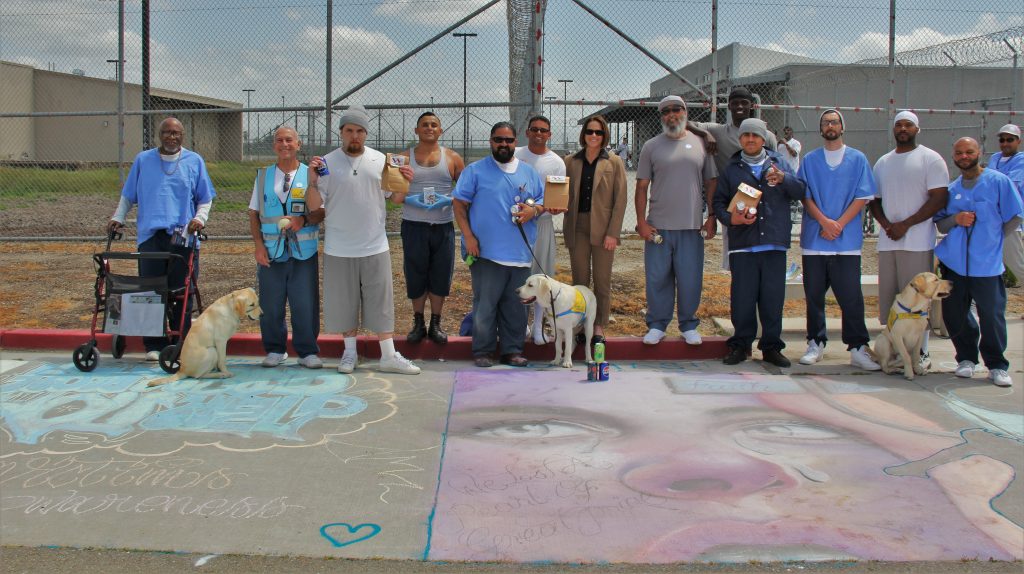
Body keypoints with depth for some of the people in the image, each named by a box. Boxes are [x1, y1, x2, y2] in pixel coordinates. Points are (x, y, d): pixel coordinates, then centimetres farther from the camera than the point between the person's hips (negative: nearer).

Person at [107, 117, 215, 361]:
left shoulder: (194, 161, 11)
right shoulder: (143, 160, 13)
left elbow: (205, 198, 13)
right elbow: (128, 195, 18)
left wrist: (200, 217, -4)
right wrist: (118, 217, 5)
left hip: (183, 237, -1)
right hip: (150, 235, 1)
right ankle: (154, 345, 6)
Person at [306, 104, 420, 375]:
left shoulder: (380, 160, 5)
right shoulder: (327, 162, -1)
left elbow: (395, 198, 10)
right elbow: (314, 204, -2)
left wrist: (405, 183, -8)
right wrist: (312, 181, -19)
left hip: (375, 247, 1)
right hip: (339, 249, -1)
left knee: (381, 301, 2)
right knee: (344, 301, 8)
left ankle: (389, 356, 8)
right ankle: (350, 352, 23)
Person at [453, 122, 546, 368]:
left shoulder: (529, 172, 14)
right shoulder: (475, 171, 4)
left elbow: (544, 201, 18)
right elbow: (459, 204, 1)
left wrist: (533, 210, -6)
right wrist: (468, 236, -9)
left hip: (520, 254, 4)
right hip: (486, 252, -3)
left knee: (515, 305, 8)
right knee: (485, 304, -2)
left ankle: (512, 350, 17)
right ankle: (482, 351, 8)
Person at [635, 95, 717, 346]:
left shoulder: (700, 144, 8)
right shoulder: (651, 146, 5)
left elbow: (711, 184, 10)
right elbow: (641, 187, 4)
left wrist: (712, 218, 3)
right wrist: (641, 221, -3)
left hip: (692, 226, 1)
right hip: (658, 225, 0)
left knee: (690, 279, 4)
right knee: (658, 278, 3)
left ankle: (688, 325, 19)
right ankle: (657, 325, 15)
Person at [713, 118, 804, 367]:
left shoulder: (779, 163, 14)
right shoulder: (731, 170, 13)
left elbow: (800, 192, 7)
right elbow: (718, 202, 10)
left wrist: (783, 178, -12)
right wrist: (730, 218, -10)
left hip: (775, 244, 0)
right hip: (743, 244, 0)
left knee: (773, 297, 3)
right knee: (742, 297, 0)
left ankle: (771, 346, 14)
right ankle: (740, 344, 13)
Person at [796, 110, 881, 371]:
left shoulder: (857, 159, 7)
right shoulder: (810, 160, 10)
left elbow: (862, 197, 1)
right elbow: (805, 196, 3)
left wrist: (839, 224, -11)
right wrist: (824, 221, -12)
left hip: (847, 241, -1)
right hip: (814, 239, 2)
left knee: (851, 297, -4)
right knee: (814, 295, 5)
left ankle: (858, 348, 1)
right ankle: (816, 343, 16)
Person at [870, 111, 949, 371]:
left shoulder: (930, 159, 1)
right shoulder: (882, 162, 18)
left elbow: (940, 197, -7)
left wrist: (905, 225, -12)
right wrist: (886, 224, -2)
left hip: (918, 242, -5)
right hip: (887, 241, 5)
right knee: (888, 298, 6)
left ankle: (921, 353, -1)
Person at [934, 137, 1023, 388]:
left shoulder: (999, 181, -1)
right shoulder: (951, 189, 11)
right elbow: (940, 225, 12)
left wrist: (991, 239, 4)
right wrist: (956, 219, -8)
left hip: (987, 264, -4)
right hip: (954, 262, 4)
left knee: (992, 315, -5)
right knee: (954, 315, 5)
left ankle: (997, 365, 8)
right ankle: (966, 358, 23)